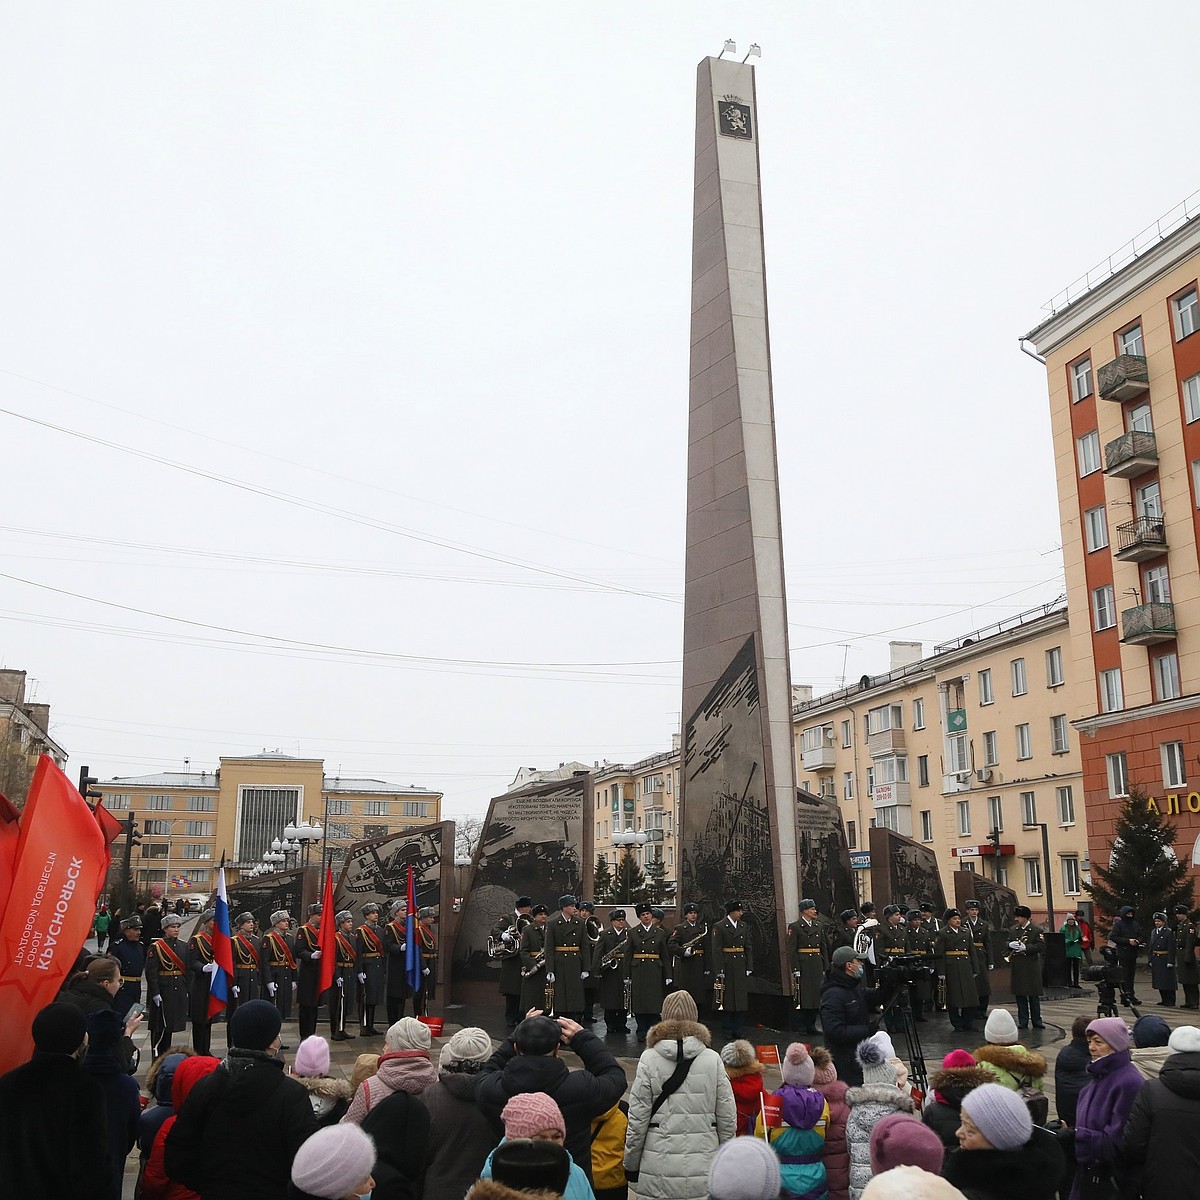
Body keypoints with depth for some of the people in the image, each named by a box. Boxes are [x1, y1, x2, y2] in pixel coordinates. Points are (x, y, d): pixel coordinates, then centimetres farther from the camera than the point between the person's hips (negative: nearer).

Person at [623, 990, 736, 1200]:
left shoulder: (649, 1059, -6)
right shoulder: (712, 1059, -2)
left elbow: (637, 1120, -4)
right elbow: (728, 1119, 2)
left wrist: (631, 1165, 8)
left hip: (659, 1169, -1)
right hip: (703, 1166, 1)